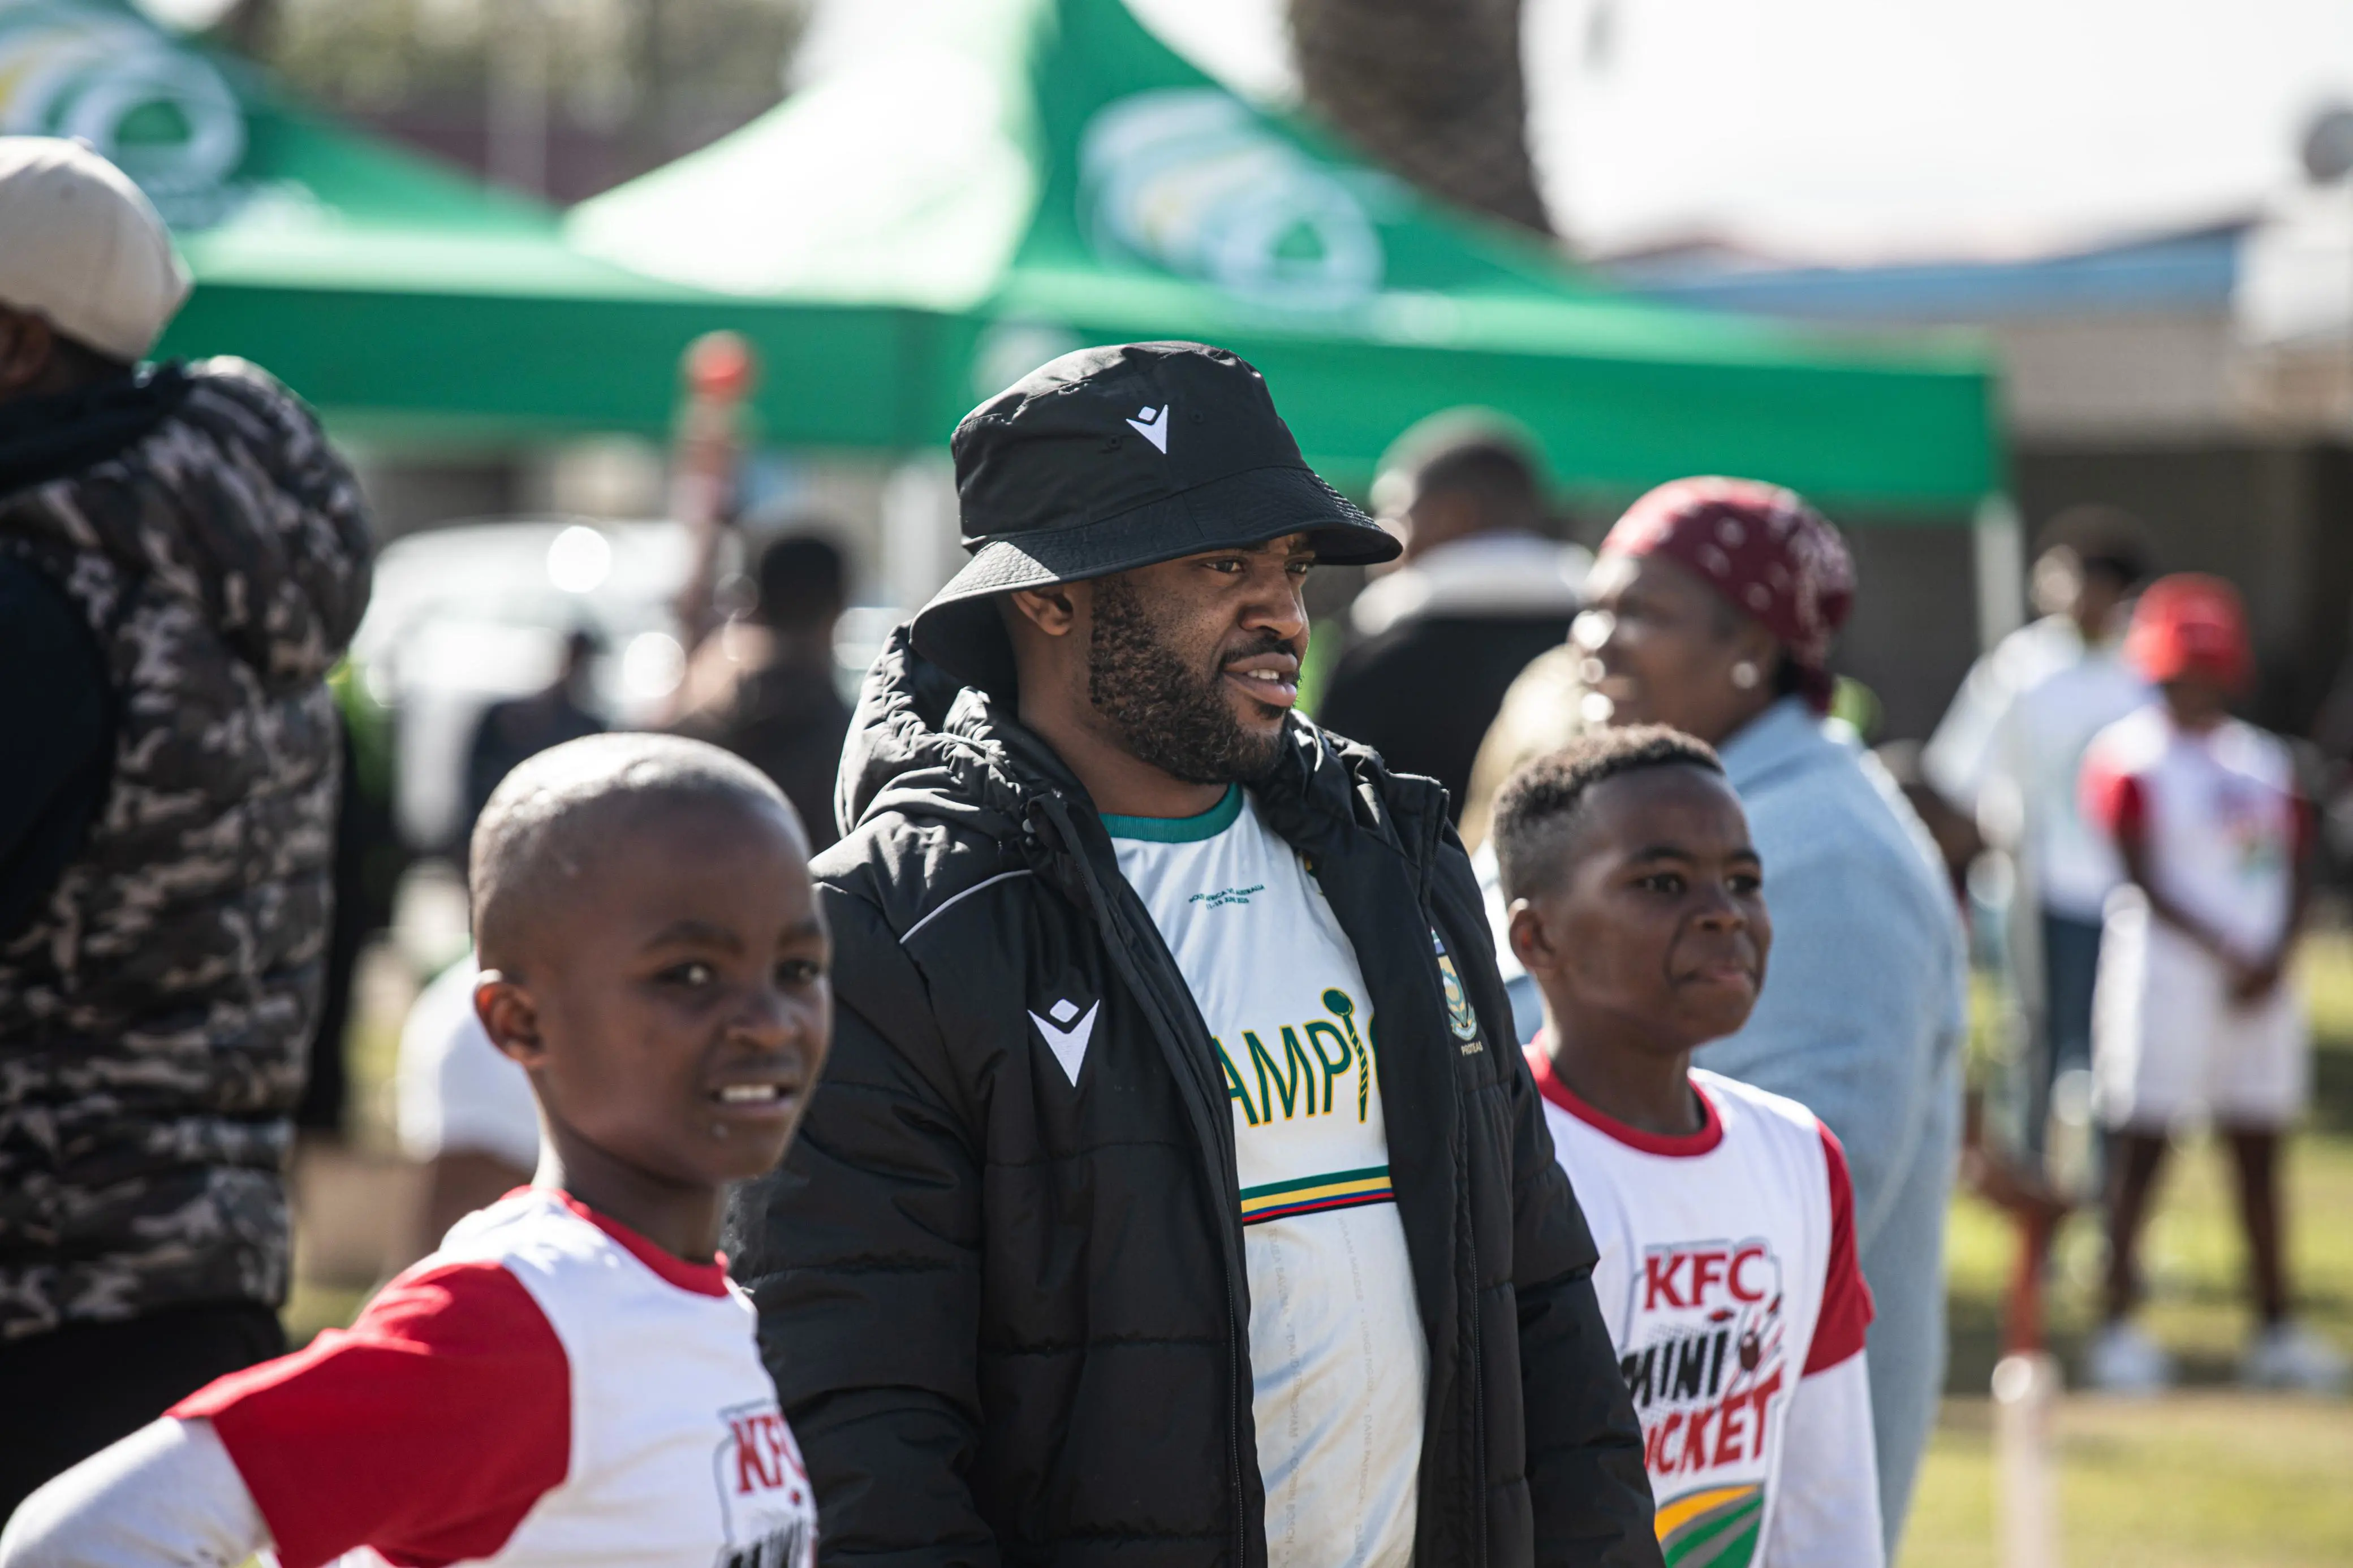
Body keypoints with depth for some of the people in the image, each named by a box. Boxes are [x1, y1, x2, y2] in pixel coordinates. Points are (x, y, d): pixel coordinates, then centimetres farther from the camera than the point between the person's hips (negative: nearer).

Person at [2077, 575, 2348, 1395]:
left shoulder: (2264, 759, 13)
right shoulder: (2130, 758, -5)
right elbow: (2148, 882, -11)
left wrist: (2273, 958, -7)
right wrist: (2227, 952, -16)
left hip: (2260, 981, 6)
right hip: (2166, 976, -6)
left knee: (2258, 1155, 9)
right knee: (2142, 1149, -4)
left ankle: (2276, 1328, 15)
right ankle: (2118, 1326, 1)